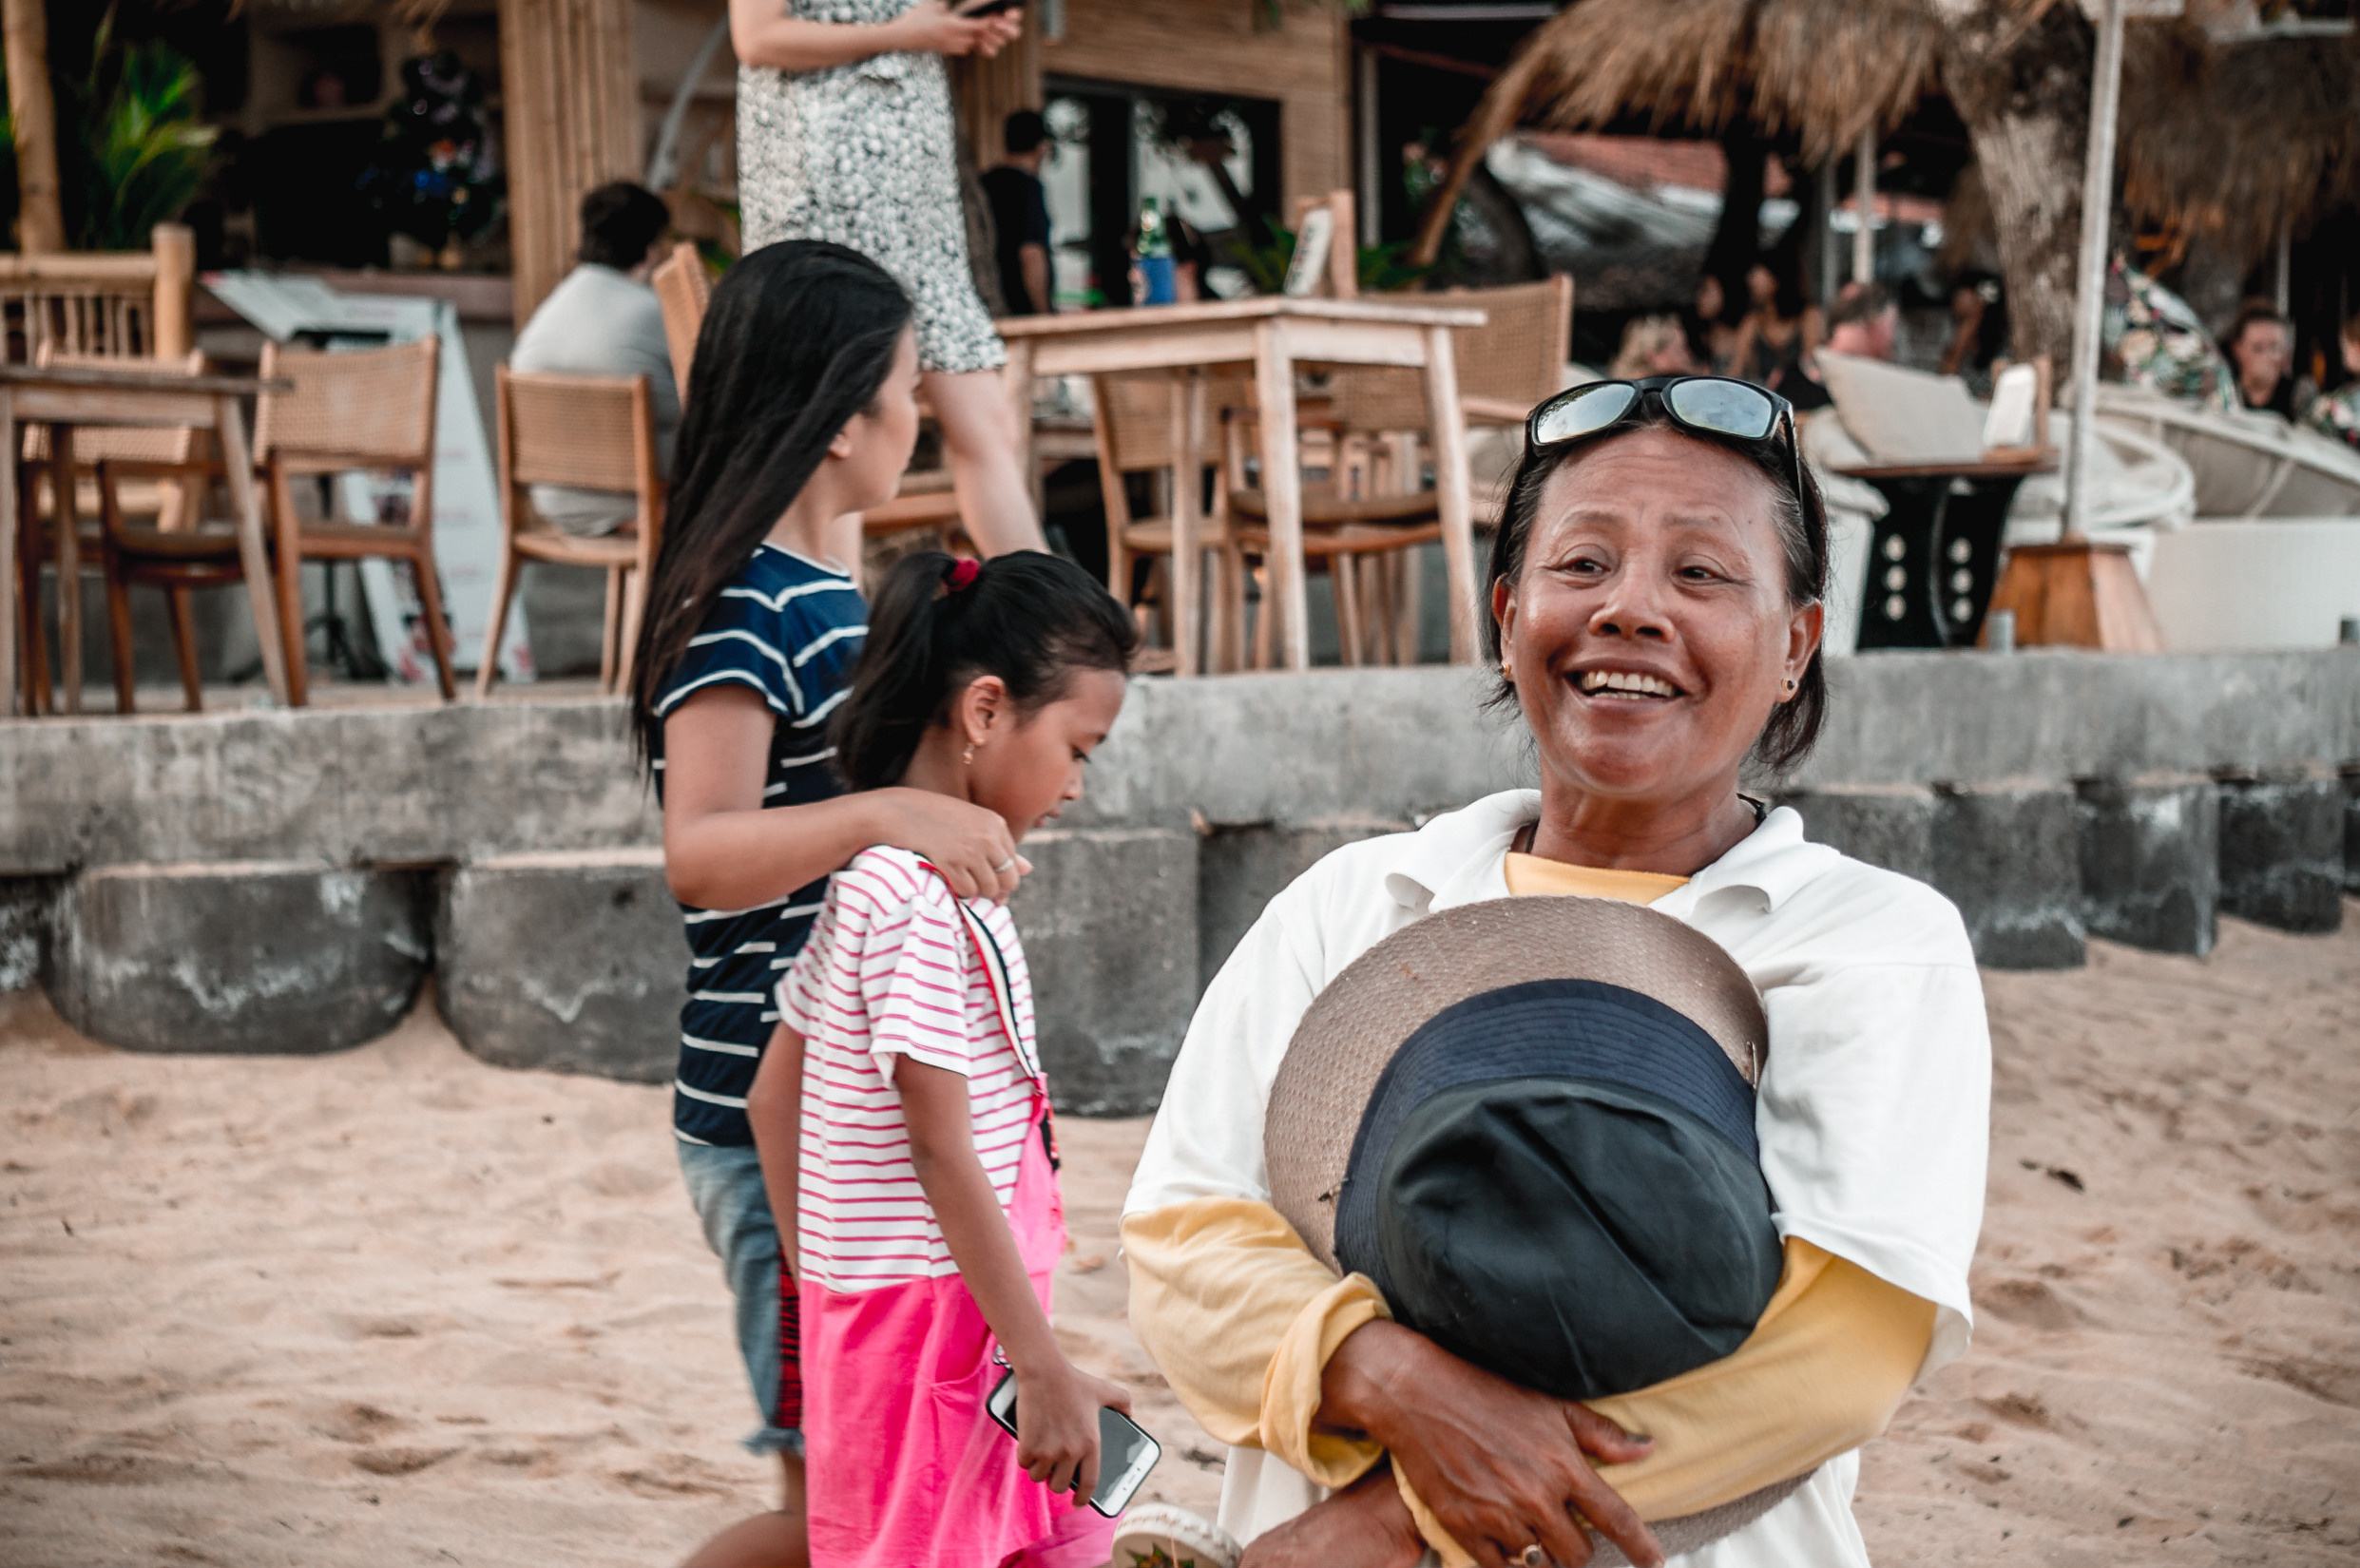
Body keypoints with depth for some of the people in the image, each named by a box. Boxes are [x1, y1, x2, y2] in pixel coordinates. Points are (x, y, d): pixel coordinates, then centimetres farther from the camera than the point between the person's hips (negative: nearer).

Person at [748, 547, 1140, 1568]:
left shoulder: (877, 873, 13)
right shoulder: (922, 890, -18)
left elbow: (774, 1097, 17)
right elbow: (940, 1151, -22)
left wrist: (821, 1289, 20)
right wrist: (1046, 1369, -21)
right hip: (930, 1320, -10)